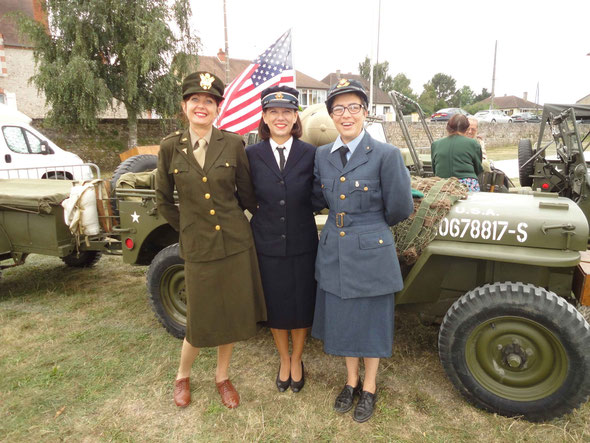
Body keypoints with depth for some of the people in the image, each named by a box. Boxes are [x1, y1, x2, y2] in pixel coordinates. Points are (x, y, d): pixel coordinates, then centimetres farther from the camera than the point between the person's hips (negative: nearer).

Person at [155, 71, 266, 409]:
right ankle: (183, 376, 39)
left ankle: (223, 377, 37)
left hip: (235, 242, 1)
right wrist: (187, 228, 9)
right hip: (197, 246, -1)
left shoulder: (233, 144, -4)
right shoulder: (171, 147, -2)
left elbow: (246, 194, 6)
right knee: (200, 321, 9)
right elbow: (164, 200, 9)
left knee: (231, 315, 13)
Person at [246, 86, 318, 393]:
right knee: (275, 307, 15)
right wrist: (265, 215, -7)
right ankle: (284, 361, 40)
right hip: (267, 246, 1)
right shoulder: (251, 155, -3)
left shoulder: (311, 154, -4)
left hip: (302, 245, 0)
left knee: (302, 306, 14)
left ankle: (297, 361, 39)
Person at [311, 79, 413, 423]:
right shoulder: (322, 155, 2)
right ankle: (351, 381, 41)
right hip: (334, 252, 5)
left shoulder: (386, 155, -13)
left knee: (371, 321, 12)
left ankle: (369, 388, 36)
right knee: (343, 319, 17)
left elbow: (401, 208, -8)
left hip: (371, 252, -4)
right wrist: (346, 222, 3)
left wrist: (370, 226, 5)